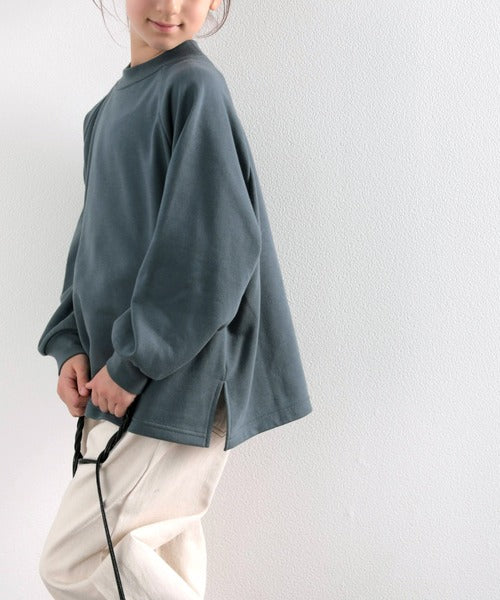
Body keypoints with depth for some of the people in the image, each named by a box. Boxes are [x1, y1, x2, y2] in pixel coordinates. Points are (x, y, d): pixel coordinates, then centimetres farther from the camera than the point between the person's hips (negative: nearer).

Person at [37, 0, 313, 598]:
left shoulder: (195, 85, -10)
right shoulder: (108, 110, 16)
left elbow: (212, 245, -19)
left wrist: (135, 360, -16)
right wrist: (71, 344, 4)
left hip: (178, 381, -8)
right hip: (123, 377, 8)